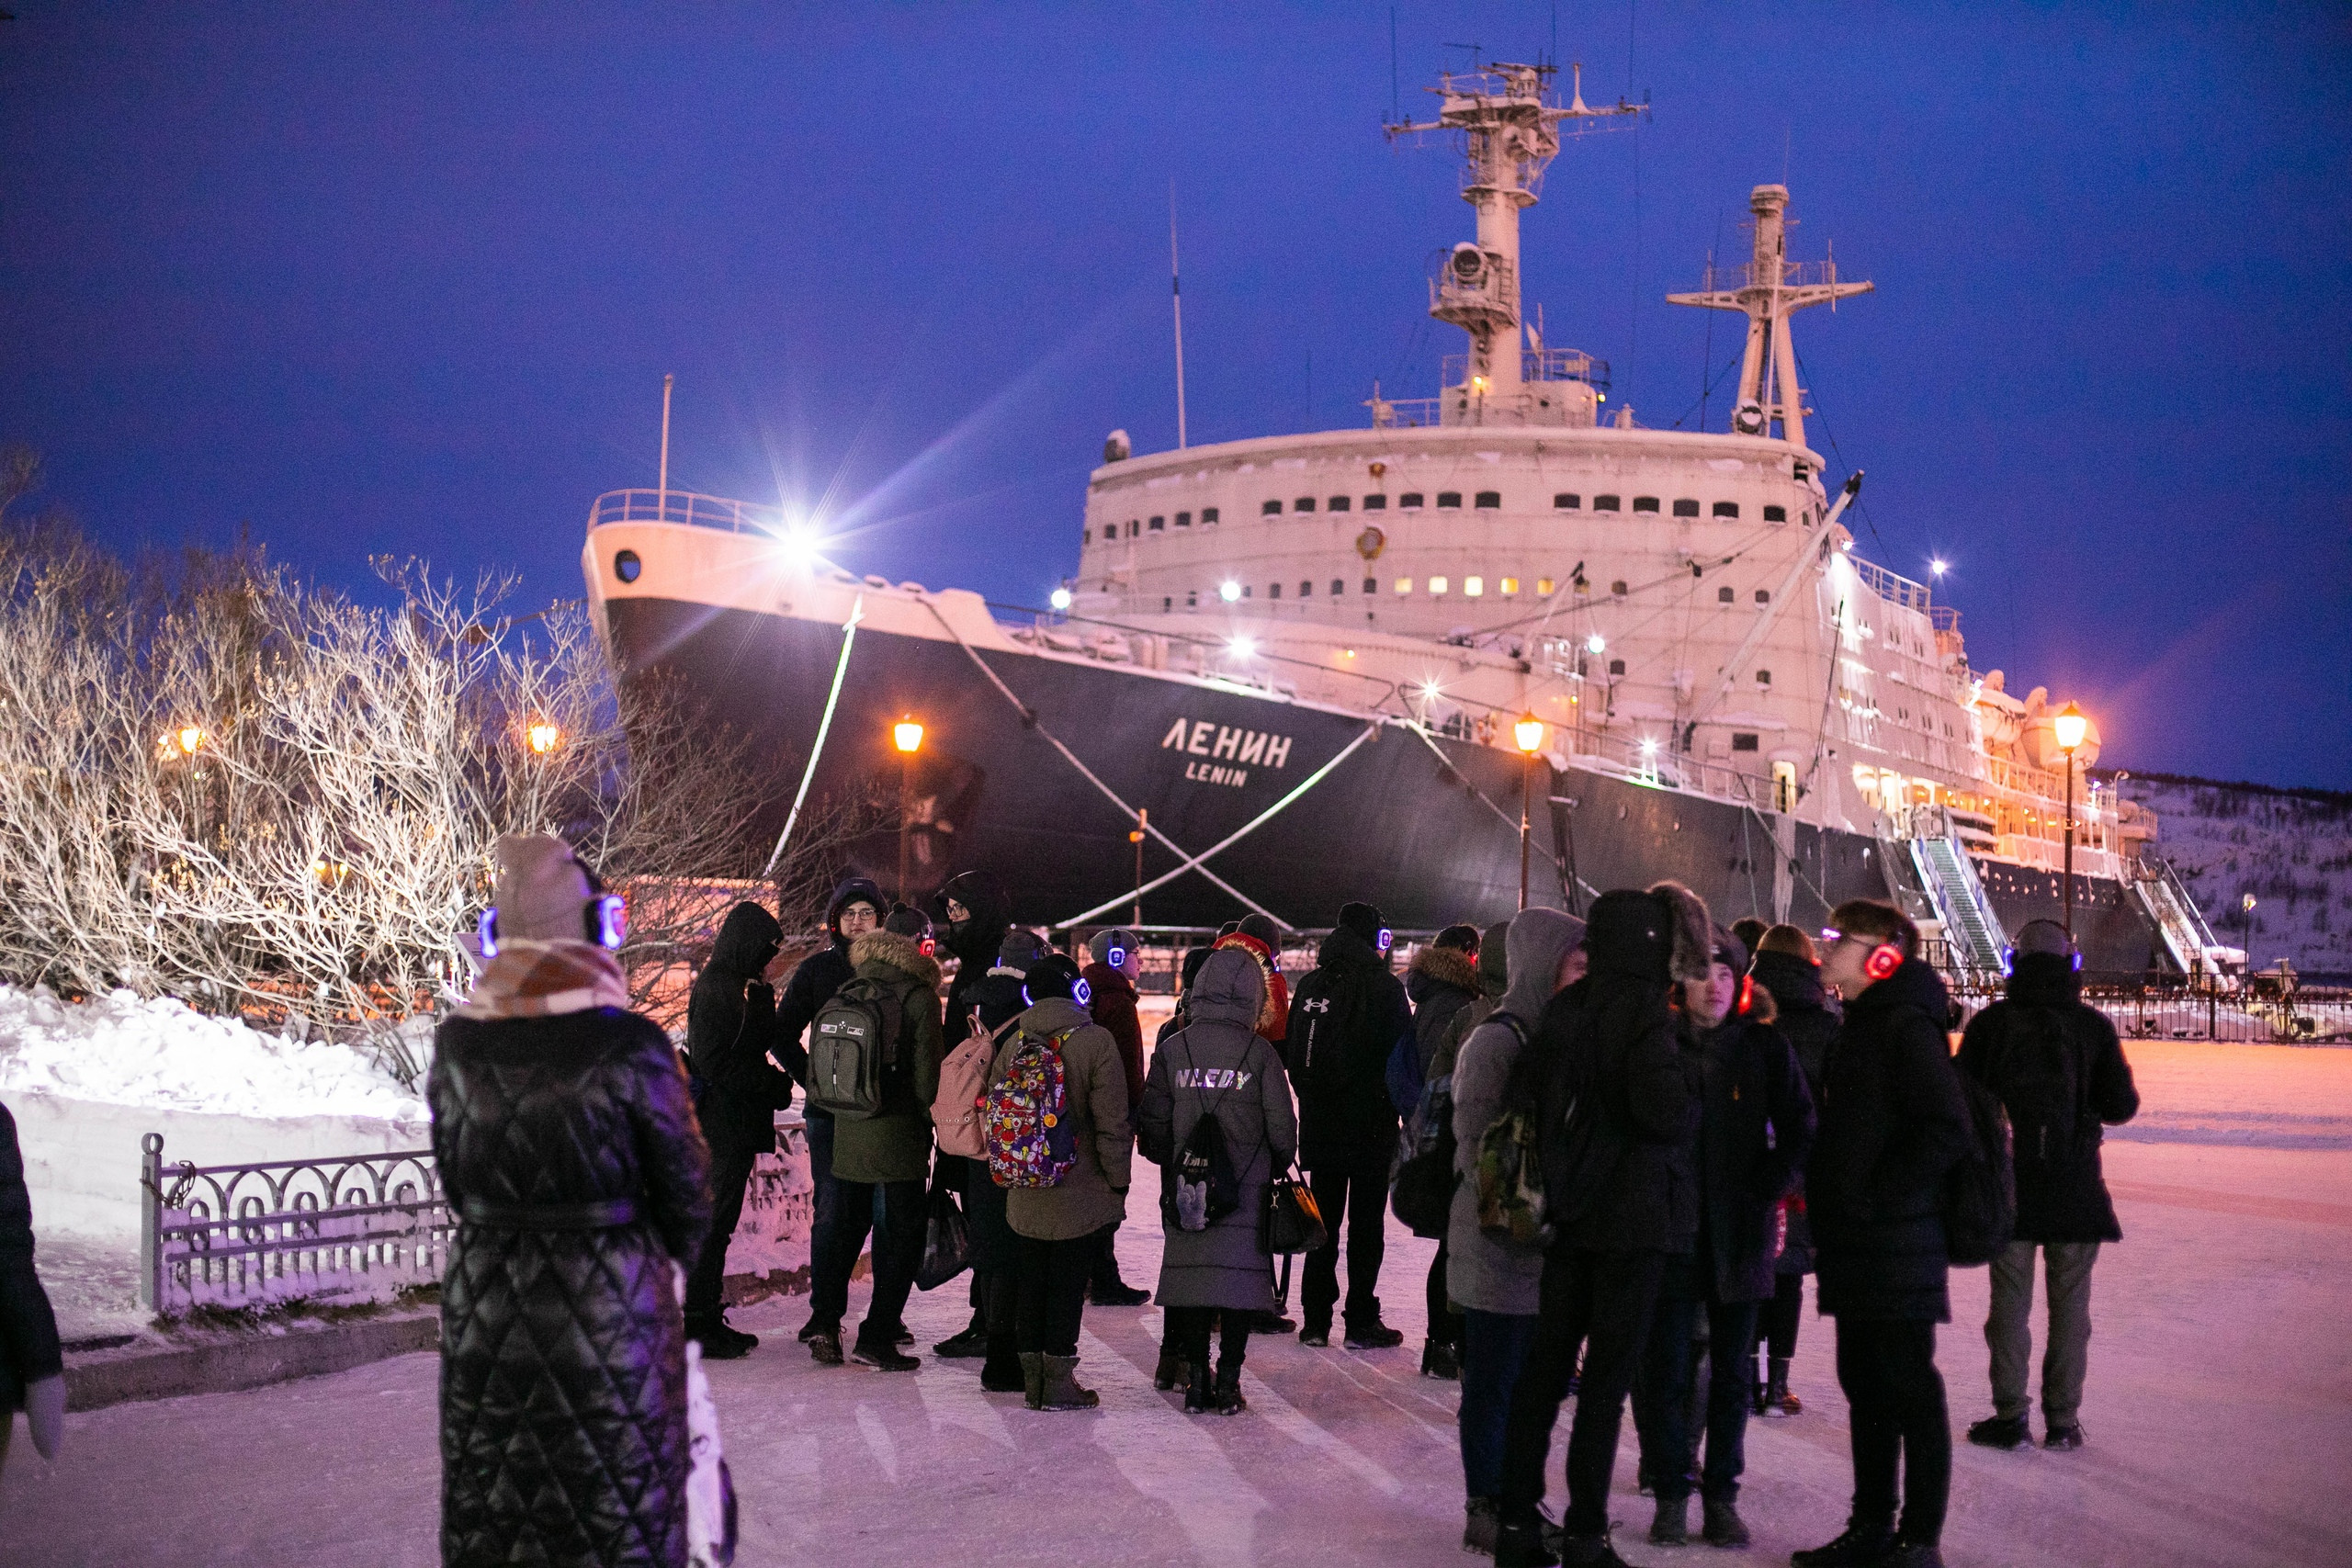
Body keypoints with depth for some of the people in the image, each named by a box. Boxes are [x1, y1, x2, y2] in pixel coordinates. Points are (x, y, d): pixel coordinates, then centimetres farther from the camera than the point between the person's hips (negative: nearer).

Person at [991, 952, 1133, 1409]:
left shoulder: (1012, 1044, 2)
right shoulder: (1095, 1041, -11)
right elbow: (1112, 1121, -12)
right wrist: (1118, 1179, -3)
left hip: (1026, 1195, 4)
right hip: (1080, 1193, -4)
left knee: (1032, 1281, 14)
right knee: (1068, 1283, 3)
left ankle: (1033, 1379, 19)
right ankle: (1058, 1382, 6)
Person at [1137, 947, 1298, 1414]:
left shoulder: (1172, 1048, -1)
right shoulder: (1259, 1052, -7)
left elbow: (1151, 1124, 2)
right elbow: (1282, 1127, -5)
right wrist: (1277, 1169, 14)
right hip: (1247, 1192, -2)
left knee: (1191, 1273, 9)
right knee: (1241, 1279, 4)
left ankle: (1195, 1378, 10)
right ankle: (1228, 1381, 4)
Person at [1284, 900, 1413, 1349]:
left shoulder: (1309, 986, 6)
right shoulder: (1385, 987, -11)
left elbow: (1292, 1054, 10)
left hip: (1318, 1125, 5)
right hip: (1371, 1123, -5)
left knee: (1324, 1219, 12)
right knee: (1366, 1223, 1)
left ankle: (1316, 1319, 12)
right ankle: (1361, 1323, 2)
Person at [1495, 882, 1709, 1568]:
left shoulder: (1565, 1009, 6)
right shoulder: (1642, 1010, -15)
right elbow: (1665, 1111, -22)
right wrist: (1691, 1105, -2)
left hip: (1568, 1210, 6)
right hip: (1634, 1214, -6)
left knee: (1546, 1363, 12)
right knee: (1608, 1377, 0)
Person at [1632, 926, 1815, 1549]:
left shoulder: (1765, 1047, 1)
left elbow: (1799, 1128, 2)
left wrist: (1766, 1189, -7)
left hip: (1739, 1233, 1)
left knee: (1731, 1374, 8)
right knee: (1665, 1369, 2)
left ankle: (1722, 1495, 18)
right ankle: (1670, 1493, 14)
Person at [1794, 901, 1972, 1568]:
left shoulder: (1905, 1026, -14)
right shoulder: (1861, 1026, 16)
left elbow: (1948, 1130, -22)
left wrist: (1878, 1200, -19)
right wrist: (1827, 1204, 13)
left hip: (1896, 1242, -10)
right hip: (1854, 1246, 10)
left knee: (1909, 1388, -2)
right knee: (1864, 1384, 15)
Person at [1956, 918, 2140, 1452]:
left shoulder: (1990, 1022, -3)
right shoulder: (2093, 1025, -2)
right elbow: (2123, 1105, -3)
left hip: (2007, 1182, 0)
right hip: (2075, 1184, 0)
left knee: (2010, 1299, 6)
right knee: (2070, 1303, 9)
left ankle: (2009, 1415, 6)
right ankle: (2062, 1419, 10)